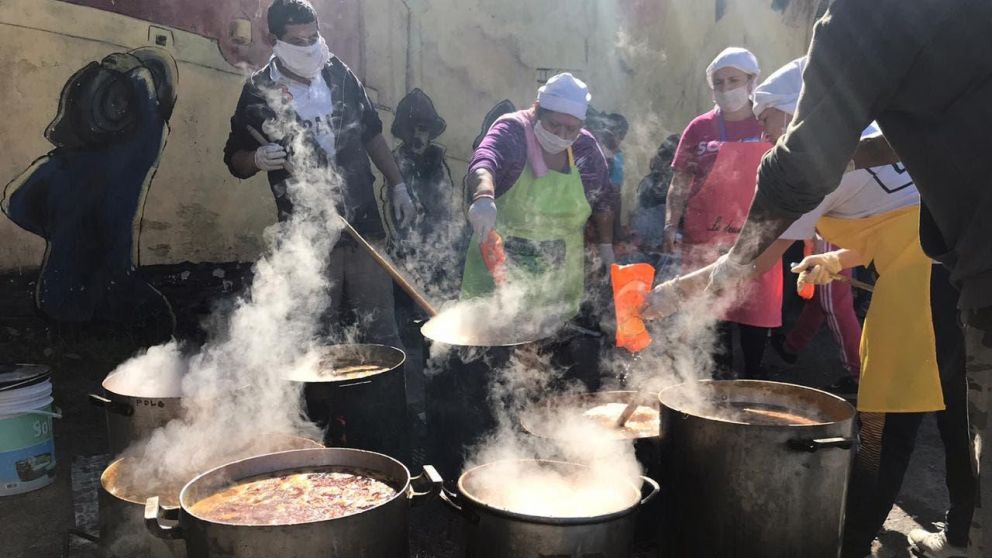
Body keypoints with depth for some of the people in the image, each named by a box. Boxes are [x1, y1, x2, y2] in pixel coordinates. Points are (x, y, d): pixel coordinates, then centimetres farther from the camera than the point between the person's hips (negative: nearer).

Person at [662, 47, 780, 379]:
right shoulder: (700, 128, 4)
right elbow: (680, 183, 4)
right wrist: (671, 226, -7)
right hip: (706, 238, 0)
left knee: (756, 310, 4)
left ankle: (754, 379, 19)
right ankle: (721, 377, 17)